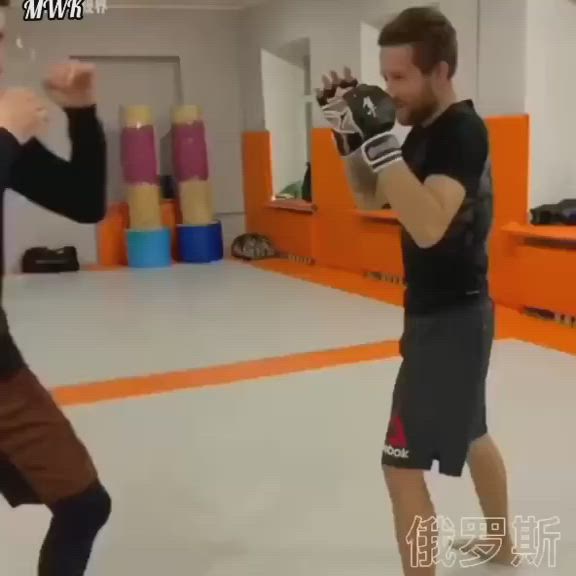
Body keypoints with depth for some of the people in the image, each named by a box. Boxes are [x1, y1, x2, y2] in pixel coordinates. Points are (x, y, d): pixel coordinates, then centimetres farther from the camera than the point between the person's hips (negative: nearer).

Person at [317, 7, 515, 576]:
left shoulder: (462, 131, -22)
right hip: (451, 313, 10)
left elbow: (428, 227, -35)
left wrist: (380, 141, -36)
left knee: (402, 464, -7)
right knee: (470, 433, 26)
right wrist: (350, 136, -2)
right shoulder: (426, 129, 7)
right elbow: (370, 198, 13)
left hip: (451, 318, -10)